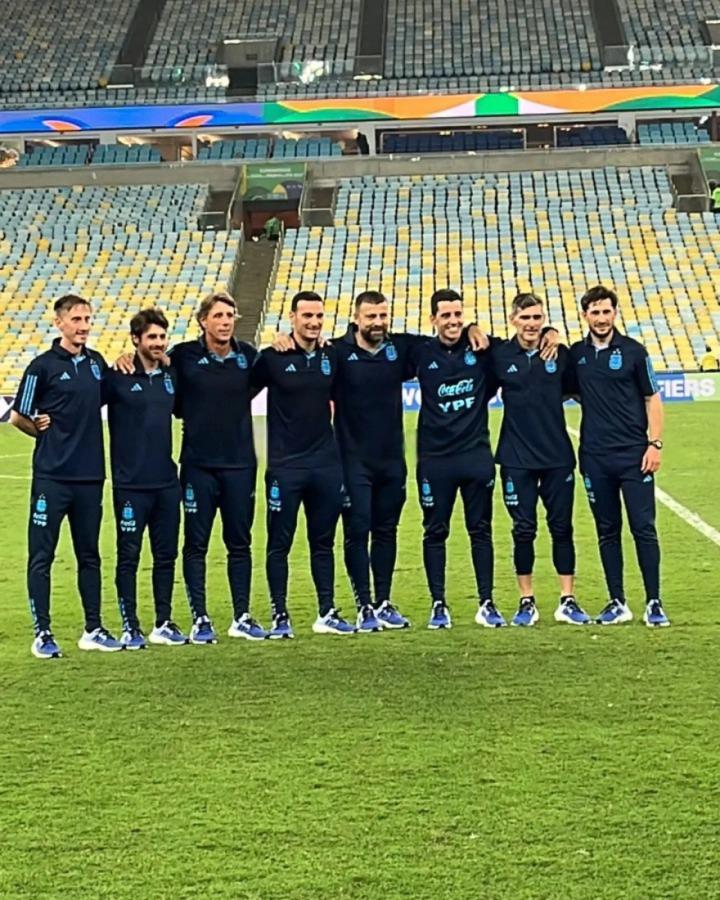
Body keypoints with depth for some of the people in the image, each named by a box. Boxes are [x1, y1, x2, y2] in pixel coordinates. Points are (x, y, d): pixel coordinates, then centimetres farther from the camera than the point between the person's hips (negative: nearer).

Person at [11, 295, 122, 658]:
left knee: (89, 555, 12)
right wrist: (46, 435, 7)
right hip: (51, 476, -5)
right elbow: (19, 416, -2)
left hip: (90, 475, 5)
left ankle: (93, 629, 20)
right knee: (41, 556, 0)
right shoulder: (43, 366, -6)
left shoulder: (96, 362, 9)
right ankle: (42, 633, 5)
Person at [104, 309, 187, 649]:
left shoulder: (170, 376, 10)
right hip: (131, 484, -5)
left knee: (166, 554, 10)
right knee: (129, 556, 2)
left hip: (167, 481, 5)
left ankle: (164, 624, 19)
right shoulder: (118, 378, -7)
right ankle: (130, 627, 9)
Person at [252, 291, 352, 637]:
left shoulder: (331, 356, 6)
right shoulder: (273, 358, -6)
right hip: (285, 466, -4)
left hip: (326, 465, 4)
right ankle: (280, 615, 9)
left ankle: (327, 614, 17)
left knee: (323, 542, 10)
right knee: (279, 543, 2)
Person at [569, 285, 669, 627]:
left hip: (633, 454, -3)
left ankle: (653, 603, 3)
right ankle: (618, 604, 14)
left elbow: (652, 399, 2)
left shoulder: (633, 351, 0)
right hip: (595, 457, 3)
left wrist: (655, 443, -6)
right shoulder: (576, 354, 8)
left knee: (644, 528, -3)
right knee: (607, 531, 7)